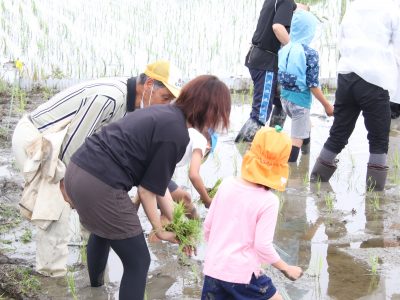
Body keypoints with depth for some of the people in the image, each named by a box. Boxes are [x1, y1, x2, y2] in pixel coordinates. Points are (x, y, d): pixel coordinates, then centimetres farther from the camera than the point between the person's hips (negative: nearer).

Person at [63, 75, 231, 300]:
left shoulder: (164, 113, 14)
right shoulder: (176, 134, -13)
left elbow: (155, 178, 19)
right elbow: (147, 189, -8)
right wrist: (159, 230, 7)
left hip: (78, 170, 10)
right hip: (100, 186, -10)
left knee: (102, 229, 39)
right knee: (138, 262, 6)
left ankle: (96, 281, 67)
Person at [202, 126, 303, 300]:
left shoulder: (227, 184, 1)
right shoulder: (269, 201, -13)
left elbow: (208, 225, 8)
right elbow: (263, 246, -15)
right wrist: (287, 269, 0)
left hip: (213, 268, 5)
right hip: (242, 273, -4)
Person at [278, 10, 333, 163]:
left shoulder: (284, 50, 2)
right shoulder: (310, 53, -15)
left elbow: (280, 78, 10)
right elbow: (313, 85, -15)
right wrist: (327, 105, -7)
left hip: (285, 98, 7)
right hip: (300, 100, -7)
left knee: (305, 126, 29)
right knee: (297, 139, -1)